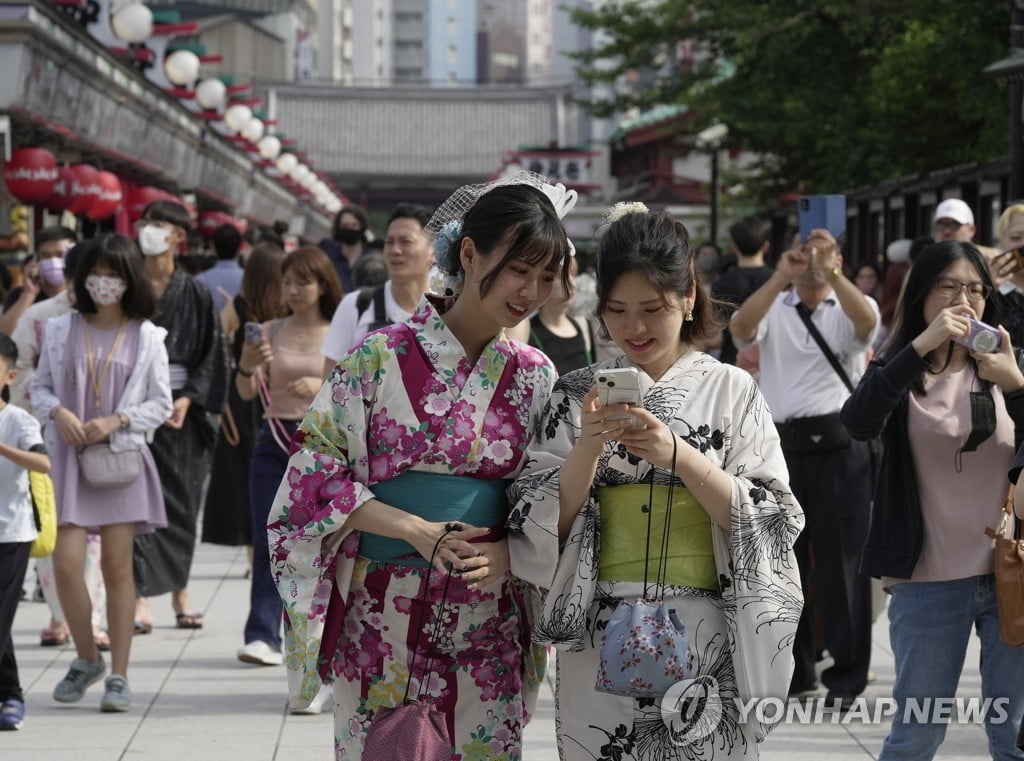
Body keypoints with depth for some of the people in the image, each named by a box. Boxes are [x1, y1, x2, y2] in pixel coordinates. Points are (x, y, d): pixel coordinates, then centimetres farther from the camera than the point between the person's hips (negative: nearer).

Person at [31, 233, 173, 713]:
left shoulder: (145, 337, 2)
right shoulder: (61, 330, 5)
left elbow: (161, 403, 4)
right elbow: (39, 388, 11)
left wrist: (116, 421, -10)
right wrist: (58, 412, -10)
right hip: (69, 457, 1)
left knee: (117, 566, -1)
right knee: (66, 562, -9)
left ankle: (118, 675, 8)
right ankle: (86, 659, 14)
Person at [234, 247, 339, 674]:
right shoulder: (272, 331, 8)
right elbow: (247, 393, 3)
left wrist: (322, 386, -19)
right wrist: (246, 365, -18)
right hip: (275, 442, 2)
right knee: (269, 541, -5)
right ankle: (262, 637, -10)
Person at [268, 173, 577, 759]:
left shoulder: (535, 377, 6)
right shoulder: (382, 357, -4)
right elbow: (316, 472, -5)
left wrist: (507, 553, -11)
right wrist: (415, 530, -15)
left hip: (489, 620, 3)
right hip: (383, 617, -3)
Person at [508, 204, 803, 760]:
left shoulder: (731, 390, 2)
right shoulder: (578, 395, 5)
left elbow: (763, 519, -6)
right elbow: (546, 524, -1)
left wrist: (678, 454, -18)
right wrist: (588, 446, -16)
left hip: (706, 634, -1)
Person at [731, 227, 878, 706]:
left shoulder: (849, 308, 7)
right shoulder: (773, 309, 11)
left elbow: (866, 321, -17)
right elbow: (740, 328, -10)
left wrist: (828, 273, -20)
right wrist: (781, 277, -14)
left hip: (839, 446, -2)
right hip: (782, 446, 3)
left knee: (842, 562, 0)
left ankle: (847, 674, 9)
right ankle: (793, 669, 24)